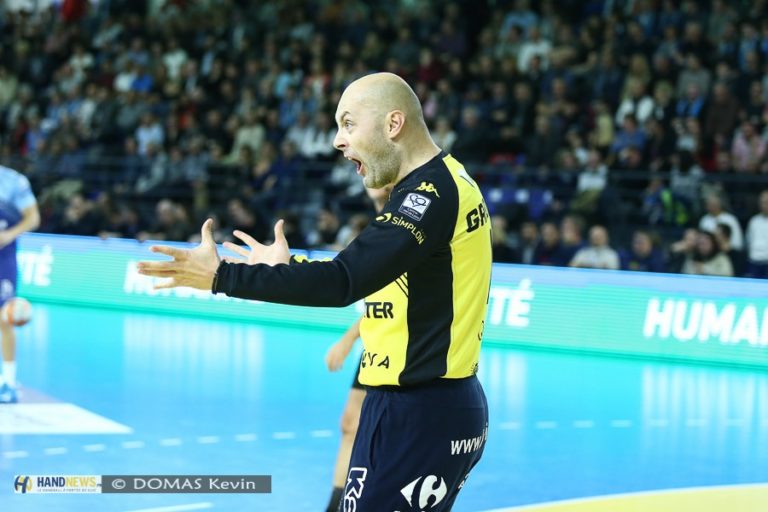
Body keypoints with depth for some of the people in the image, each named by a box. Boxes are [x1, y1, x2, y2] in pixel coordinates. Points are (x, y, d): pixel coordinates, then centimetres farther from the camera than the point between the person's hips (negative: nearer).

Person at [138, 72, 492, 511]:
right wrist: (289, 268, 23)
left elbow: (343, 282, -27)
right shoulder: (448, 182, 14)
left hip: (416, 415, -10)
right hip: (447, 407, 10)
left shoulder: (430, 192, -17)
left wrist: (221, 276, -26)